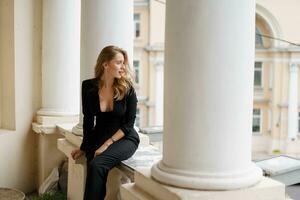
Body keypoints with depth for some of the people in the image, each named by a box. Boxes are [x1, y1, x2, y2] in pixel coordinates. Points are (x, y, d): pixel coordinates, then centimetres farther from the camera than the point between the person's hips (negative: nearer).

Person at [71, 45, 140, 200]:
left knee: (96, 165, -29)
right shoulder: (89, 87, -3)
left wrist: (107, 144, -17)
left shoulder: (127, 88, -9)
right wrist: (84, 147, 7)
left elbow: (128, 124, -8)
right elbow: (88, 119, 7)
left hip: (125, 138, -2)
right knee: (92, 166, -28)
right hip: (99, 137, 2)